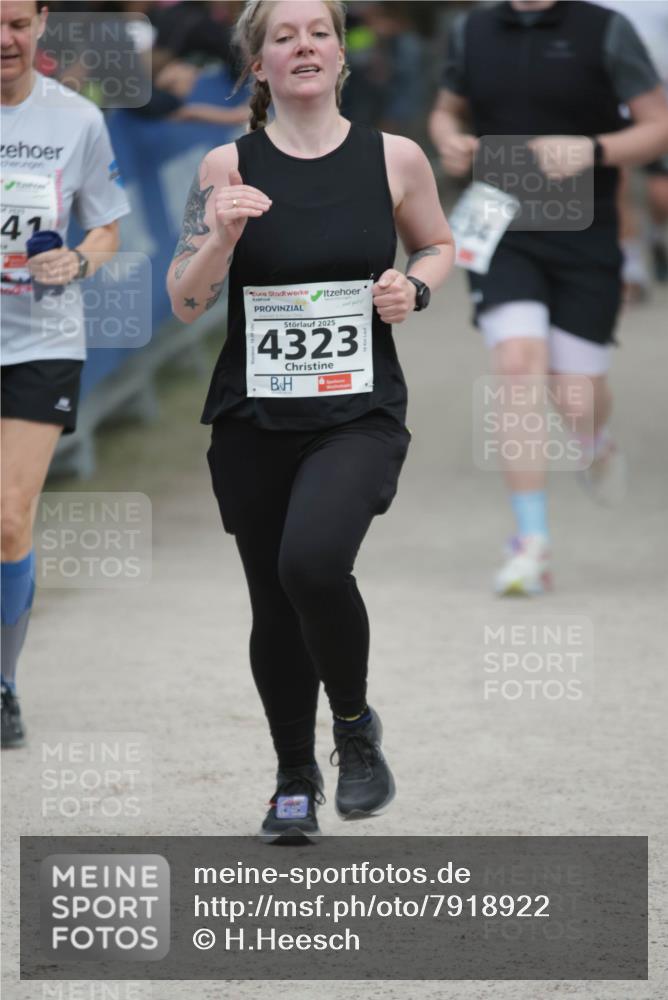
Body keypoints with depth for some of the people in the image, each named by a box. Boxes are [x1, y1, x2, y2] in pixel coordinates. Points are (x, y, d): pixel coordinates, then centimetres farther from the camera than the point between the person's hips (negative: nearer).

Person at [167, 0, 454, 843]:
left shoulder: (394, 159, -1)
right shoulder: (228, 167, -2)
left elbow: (437, 245, 17)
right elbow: (184, 303, -3)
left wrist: (413, 287, -4)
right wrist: (222, 236, -21)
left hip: (359, 414, -2)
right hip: (252, 421, 2)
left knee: (312, 560, -27)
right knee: (274, 607, 10)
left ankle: (354, 724, -1)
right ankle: (295, 778, 32)